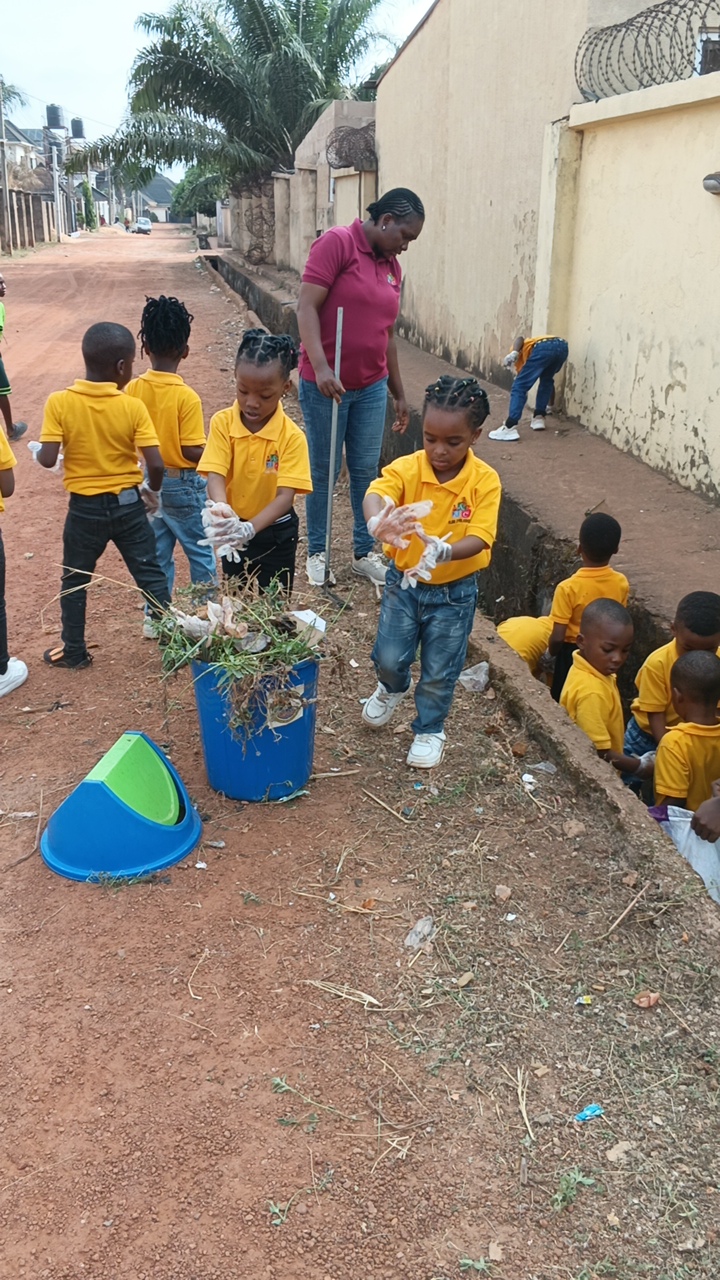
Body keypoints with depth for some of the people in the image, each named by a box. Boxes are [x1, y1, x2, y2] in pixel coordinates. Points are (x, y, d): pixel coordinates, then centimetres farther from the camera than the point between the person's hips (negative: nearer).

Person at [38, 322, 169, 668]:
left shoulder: (59, 402, -13)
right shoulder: (133, 407, -13)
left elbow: (48, 459, -16)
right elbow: (155, 463, -16)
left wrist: (37, 450, 7)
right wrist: (152, 490, 5)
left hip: (85, 509, 0)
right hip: (128, 506, 0)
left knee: (74, 581, 18)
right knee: (151, 575, 12)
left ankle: (74, 650, 27)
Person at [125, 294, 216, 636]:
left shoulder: (132, 389, -6)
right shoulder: (186, 397, -19)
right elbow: (192, 451, -19)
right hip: (181, 484, -5)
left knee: (156, 553, 16)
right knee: (200, 552, 11)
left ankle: (156, 618, 23)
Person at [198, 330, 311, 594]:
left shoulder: (292, 437, -19)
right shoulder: (222, 423, -13)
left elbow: (285, 496, -25)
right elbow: (215, 475, -22)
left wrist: (250, 528, -42)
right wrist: (221, 508, -45)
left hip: (275, 533, -2)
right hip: (235, 528, 2)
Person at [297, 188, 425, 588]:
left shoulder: (392, 266, 11)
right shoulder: (337, 243, -10)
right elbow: (307, 306, -16)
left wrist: (400, 394, 19)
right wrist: (321, 367, -26)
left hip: (372, 387, 6)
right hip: (325, 385, -6)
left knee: (366, 472, 10)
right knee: (324, 472, 5)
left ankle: (365, 552, 22)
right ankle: (317, 553, 20)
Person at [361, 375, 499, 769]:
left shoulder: (485, 481, -17)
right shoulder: (407, 468, -15)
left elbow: (480, 538, -26)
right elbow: (376, 493, -34)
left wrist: (444, 552, -47)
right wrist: (378, 522, -58)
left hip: (454, 592, -1)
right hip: (403, 582, 1)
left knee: (439, 671, 10)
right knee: (389, 657, 5)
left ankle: (430, 729, 36)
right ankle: (392, 689, 42)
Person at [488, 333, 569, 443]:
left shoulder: (520, 350, 32)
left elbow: (520, 339, 6)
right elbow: (550, 380, 56)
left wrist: (514, 352, -14)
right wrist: (551, 405, 69)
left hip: (543, 348, -6)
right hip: (562, 345, 6)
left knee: (519, 387, -2)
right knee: (546, 381, 32)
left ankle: (510, 428, -12)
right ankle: (539, 419, 27)